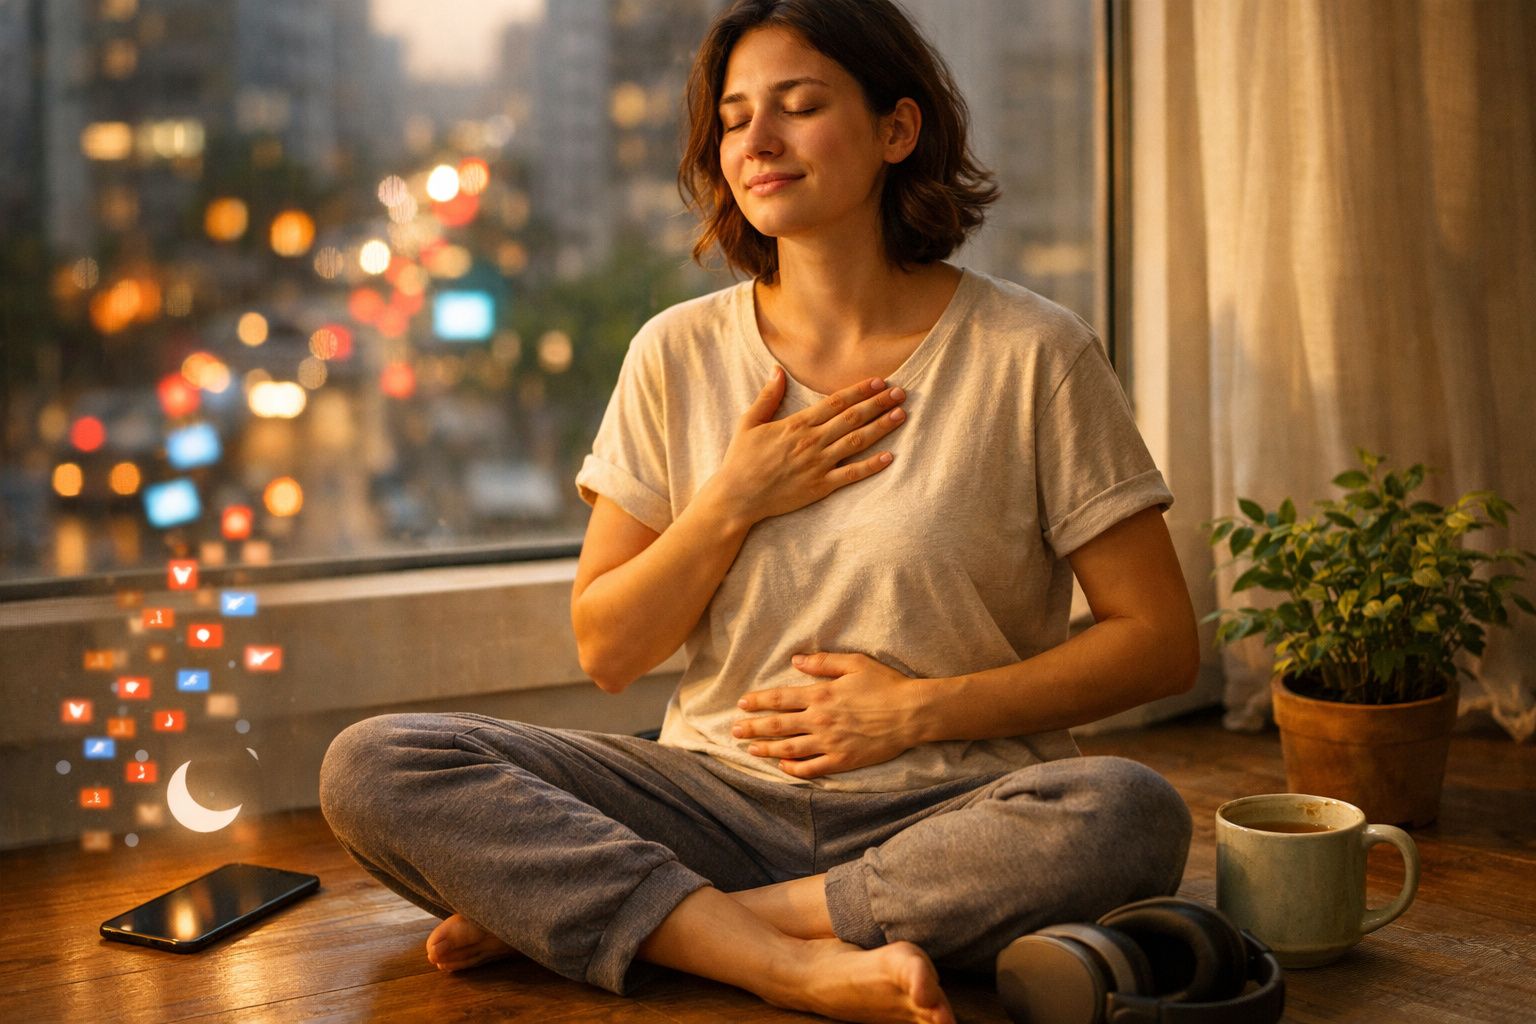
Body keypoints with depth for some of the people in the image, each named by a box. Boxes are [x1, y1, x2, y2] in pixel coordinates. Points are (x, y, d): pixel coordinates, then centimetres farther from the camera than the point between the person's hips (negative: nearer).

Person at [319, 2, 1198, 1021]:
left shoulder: (1030, 353, -3)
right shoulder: (679, 355, 5)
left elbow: (1162, 642, -2)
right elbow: (607, 651, 6)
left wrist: (920, 711, -9)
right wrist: (732, 503, -9)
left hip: (944, 813, -1)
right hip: (721, 795, 2)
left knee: (1127, 815, -35)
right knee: (373, 766, -16)